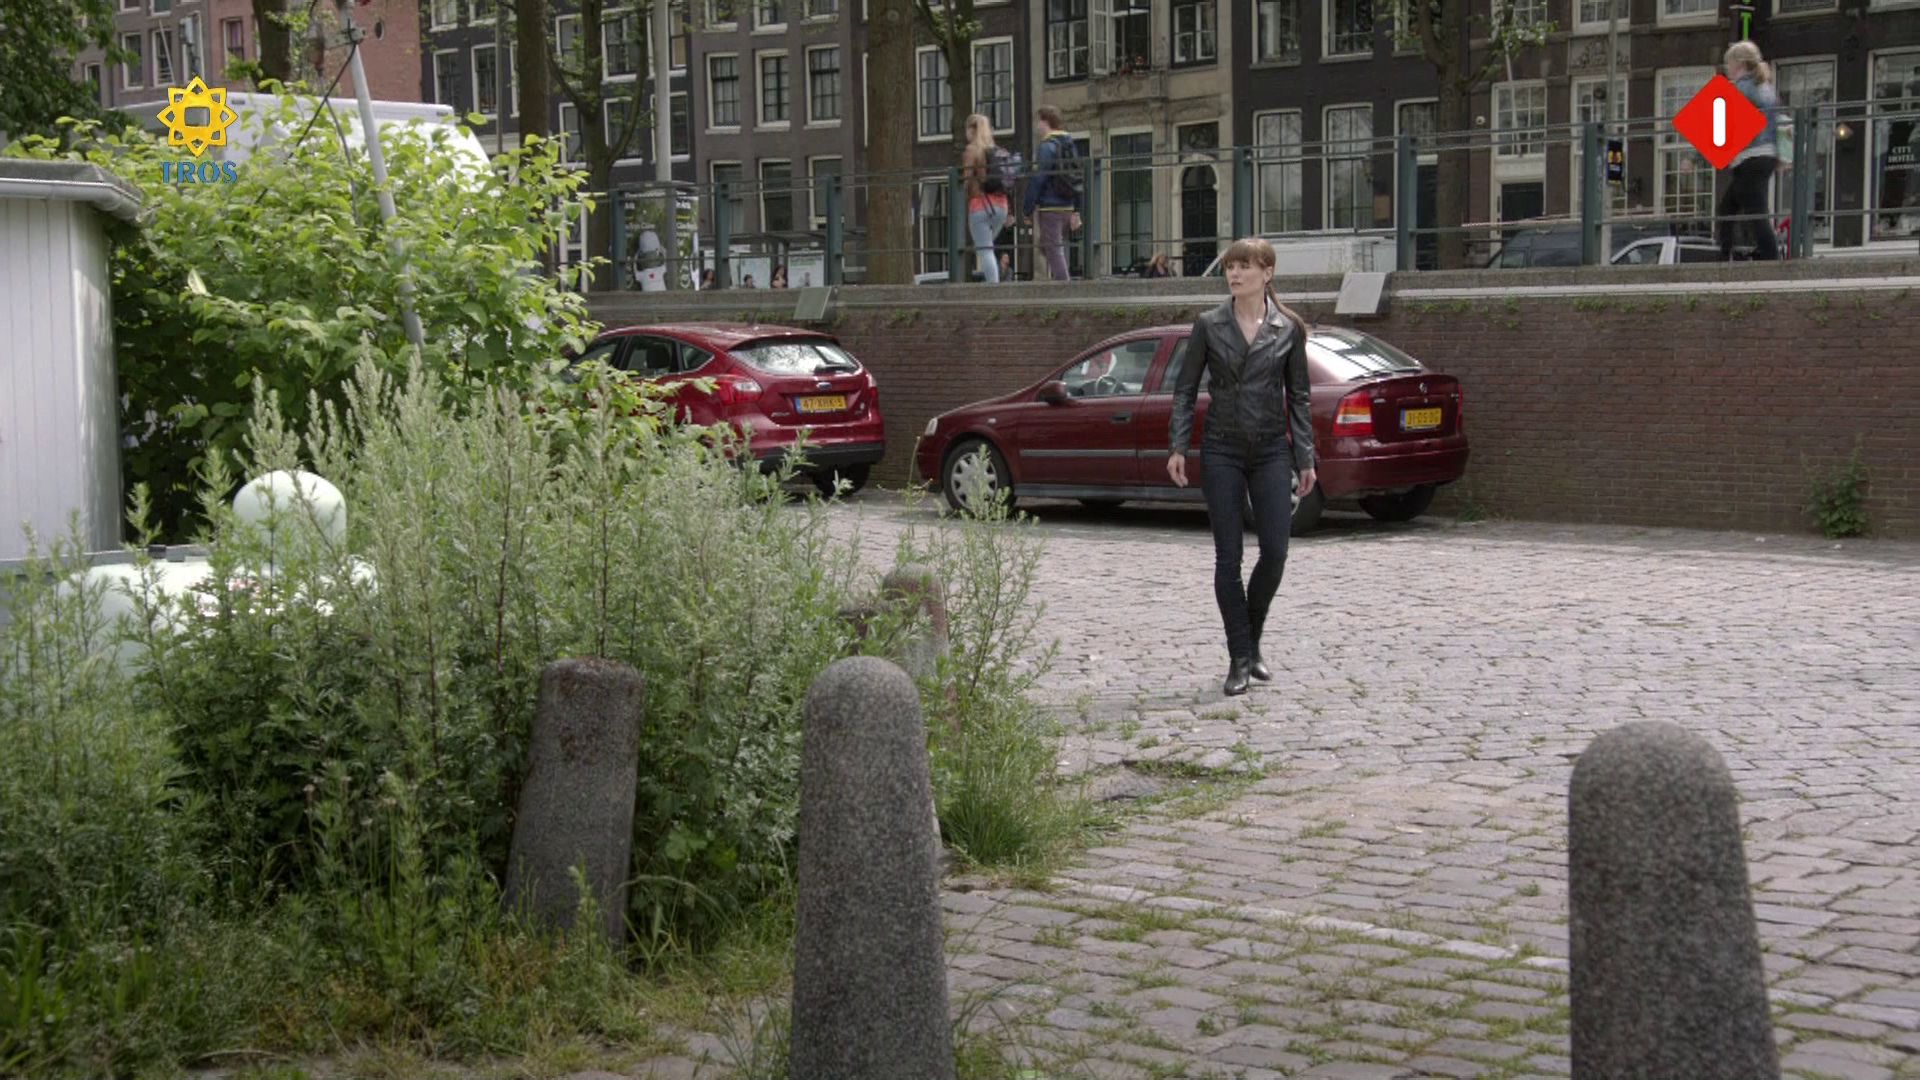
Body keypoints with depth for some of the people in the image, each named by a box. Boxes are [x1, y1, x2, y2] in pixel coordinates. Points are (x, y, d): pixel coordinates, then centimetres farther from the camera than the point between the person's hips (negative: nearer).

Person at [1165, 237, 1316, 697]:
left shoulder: (1289, 329, 2)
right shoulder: (1209, 326, 0)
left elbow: (1298, 397, 7)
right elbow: (1185, 390, 4)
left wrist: (1305, 459, 3)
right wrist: (1177, 447, -6)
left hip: (1271, 451, 1)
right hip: (1222, 451, -1)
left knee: (1275, 551, -3)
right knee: (1228, 557, -1)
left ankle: (1252, 642, 20)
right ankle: (1239, 659, 7)